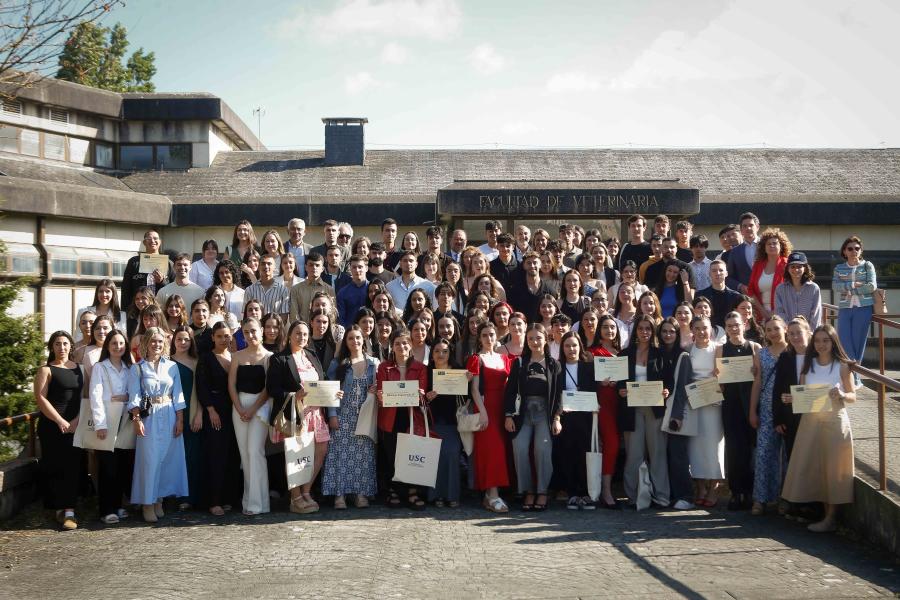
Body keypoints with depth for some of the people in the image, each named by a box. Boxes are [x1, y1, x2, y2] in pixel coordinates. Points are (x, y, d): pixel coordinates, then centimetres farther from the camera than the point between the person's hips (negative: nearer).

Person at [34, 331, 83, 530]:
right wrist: (61, 422, -12)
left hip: (75, 426, 3)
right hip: (52, 426, -3)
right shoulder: (46, 370, 1)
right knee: (55, 467, -1)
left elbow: (84, 396, 9)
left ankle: (69, 511, -3)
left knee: (73, 466, -3)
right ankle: (59, 509, 8)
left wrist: (77, 420, -6)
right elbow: (40, 398, -7)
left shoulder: (78, 368, 12)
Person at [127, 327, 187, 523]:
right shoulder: (138, 368, 2)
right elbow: (134, 397, -3)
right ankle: (147, 503, 8)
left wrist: (179, 419, 0)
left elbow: (178, 396, 6)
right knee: (149, 459, -2)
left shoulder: (172, 366, 7)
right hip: (148, 418, -2)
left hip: (169, 417, 2)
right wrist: (137, 419, -14)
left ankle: (159, 500, 16)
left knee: (167, 459, 4)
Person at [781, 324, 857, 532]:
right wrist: (792, 399, -9)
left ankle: (831, 517, 9)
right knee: (811, 466, 4)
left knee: (833, 468, 0)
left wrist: (841, 395, -21)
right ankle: (826, 513, 16)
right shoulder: (808, 365, 7)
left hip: (835, 420, -4)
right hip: (810, 420, 4)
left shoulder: (842, 366, -3)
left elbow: (853, 396, -1)